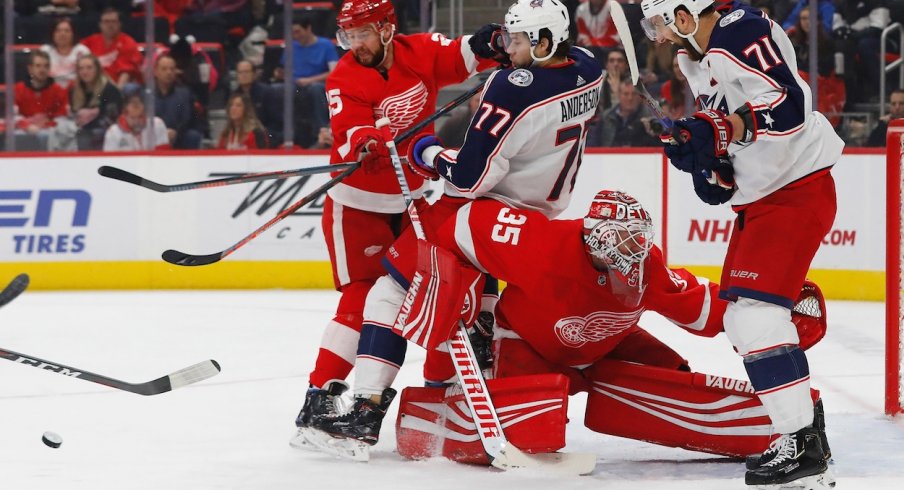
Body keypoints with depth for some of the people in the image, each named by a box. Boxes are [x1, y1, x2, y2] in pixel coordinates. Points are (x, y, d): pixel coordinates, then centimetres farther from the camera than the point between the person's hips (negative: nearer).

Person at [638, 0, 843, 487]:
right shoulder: (693, 55, 10)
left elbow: (789, 108, -30)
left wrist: (715, 133, -34)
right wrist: (709, 160, 4)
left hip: (798, 189, -11)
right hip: (759, 195, 11)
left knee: (755, 309, -19)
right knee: (741, 316, 13)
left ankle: (803, 447, -20)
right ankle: (802, 422, 22)